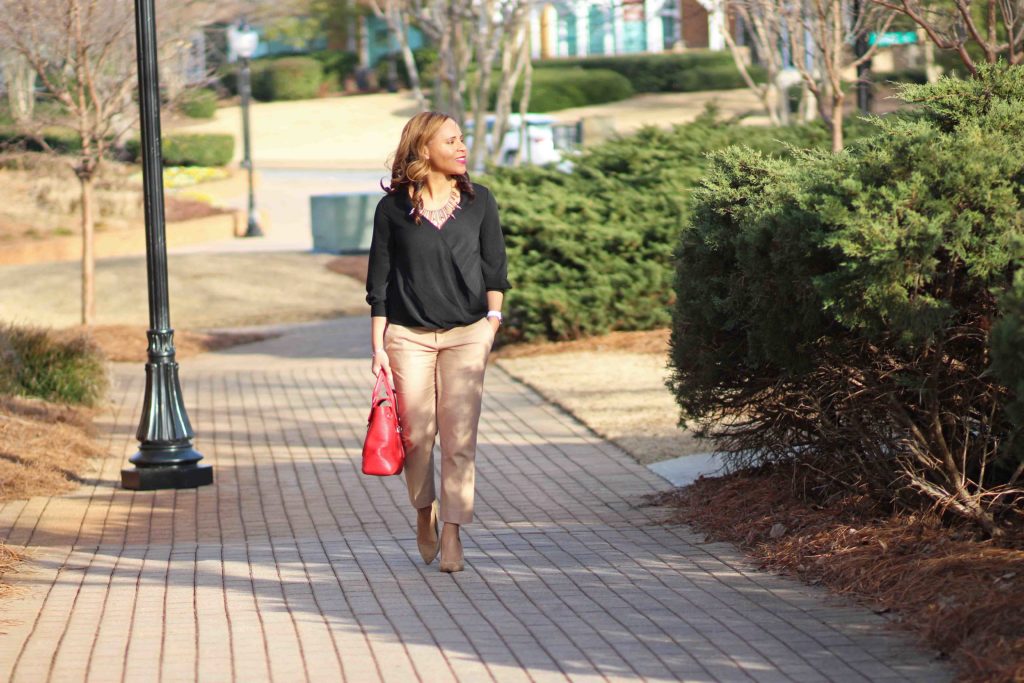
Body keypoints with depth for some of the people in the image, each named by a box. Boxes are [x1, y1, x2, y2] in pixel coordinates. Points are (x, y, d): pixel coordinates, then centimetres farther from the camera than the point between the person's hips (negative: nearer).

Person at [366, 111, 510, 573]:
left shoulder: (478, 201, 8)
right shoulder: (393, 208, 2)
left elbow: (495, 265, 12)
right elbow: (379, 281, 5)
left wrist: (493, 316, -2)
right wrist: (378, 345, 1)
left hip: (466, 333, 1)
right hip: (408, 335, -1)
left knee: (459, 435, -7)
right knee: (416, 434, 1)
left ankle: (452, 533, -2)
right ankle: (424, 512, 27)